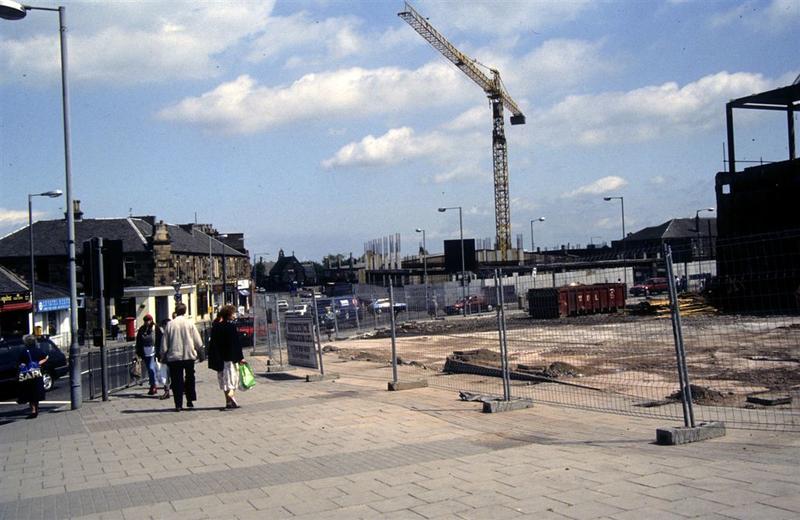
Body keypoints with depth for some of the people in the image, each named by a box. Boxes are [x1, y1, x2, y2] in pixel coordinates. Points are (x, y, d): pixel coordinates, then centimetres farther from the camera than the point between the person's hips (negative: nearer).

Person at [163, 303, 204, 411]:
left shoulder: (170, 324, -6)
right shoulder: (190, 324, -6)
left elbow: (165, 343, -2)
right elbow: (199, 343, -4)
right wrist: (195, 349, 16)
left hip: (174, 357, 0)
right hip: (189, 356, 0)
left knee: (176, 381, 5)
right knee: (190, 378, 19)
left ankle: (178, 404, 2)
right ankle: (190, 400, 18)